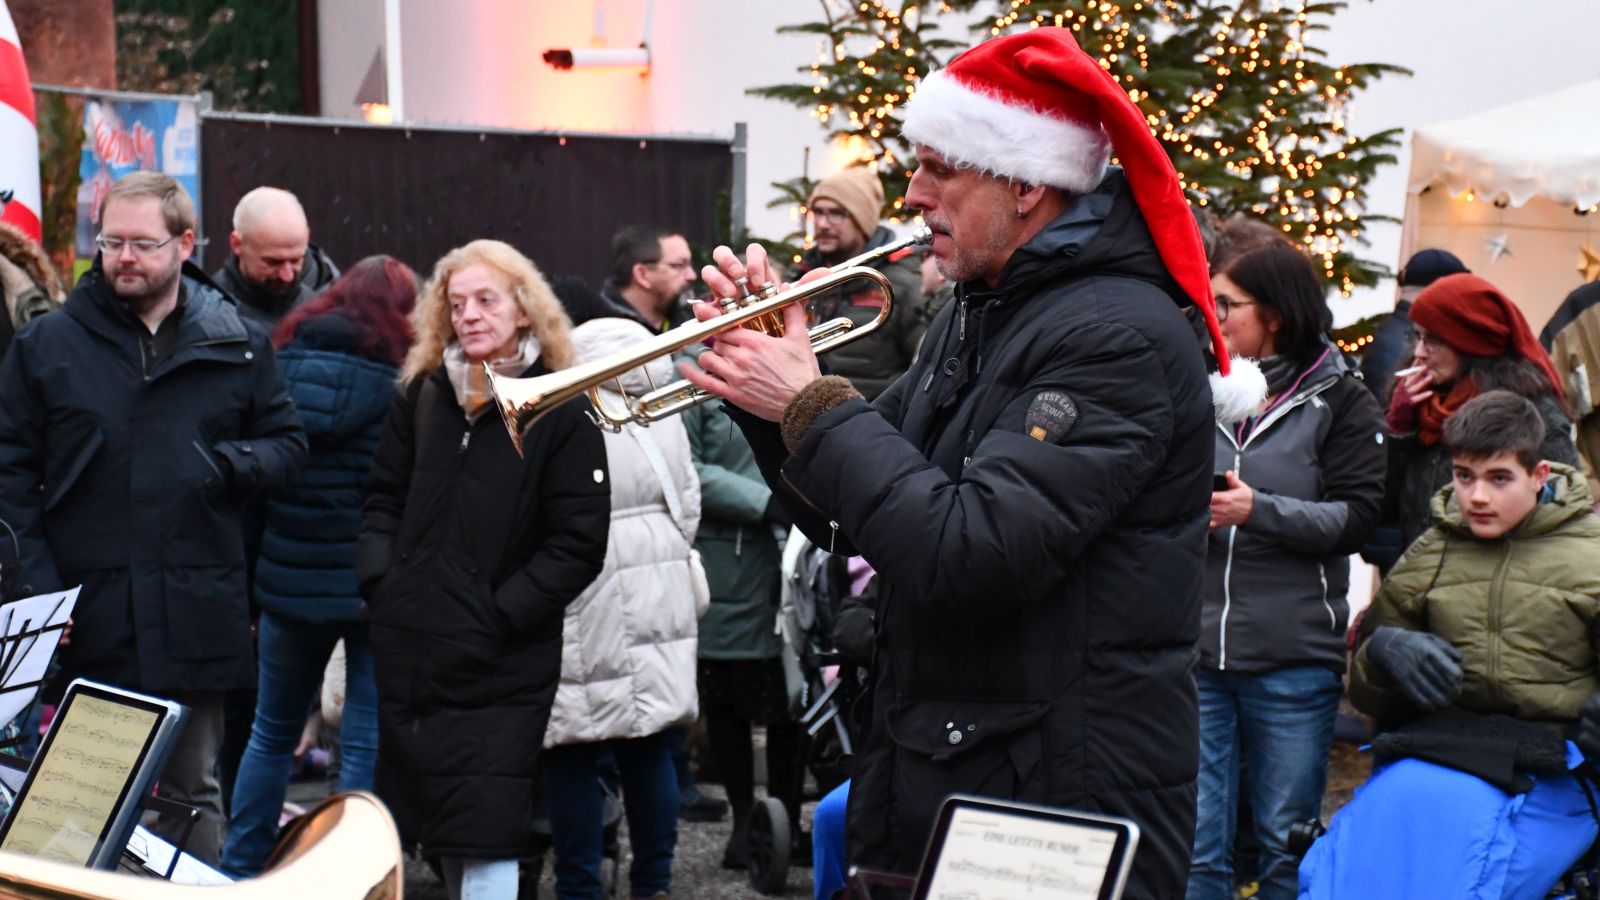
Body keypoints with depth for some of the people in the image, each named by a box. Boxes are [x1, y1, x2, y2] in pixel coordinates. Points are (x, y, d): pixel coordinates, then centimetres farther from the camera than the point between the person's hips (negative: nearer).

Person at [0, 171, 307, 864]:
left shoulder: (238, 345, 6)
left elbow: (286, 442, 12)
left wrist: (233, 466, -11)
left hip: (195, 616, 1)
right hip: (87, 618, -1)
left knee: (192, 790, 13)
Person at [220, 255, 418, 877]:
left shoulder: (282, 363, 3)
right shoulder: (397, 380, -10)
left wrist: (250, 573, 13)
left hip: (288, 583, 4)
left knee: (272, 731, 18)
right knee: (367, 741, 3)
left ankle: (238, 868, 25)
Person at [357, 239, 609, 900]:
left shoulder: (561, 412, -6)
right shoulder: (423, 394, 9)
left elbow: (578, 543, -9)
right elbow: (383, 498, 16)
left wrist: (501, 614, -14)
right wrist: (380, 580, 1)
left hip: (500, 665, -5)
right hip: (411, 650, 5)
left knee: (484, 839, -5)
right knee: (436, 834, 15)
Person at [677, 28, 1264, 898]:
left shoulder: (1119, 334, -19)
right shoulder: (974, 315, 10)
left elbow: (968, 555, -28)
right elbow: (851, 519, 14)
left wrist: (812, 403, -19)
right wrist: (771, 383, -1)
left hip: (1060, 797, -8)